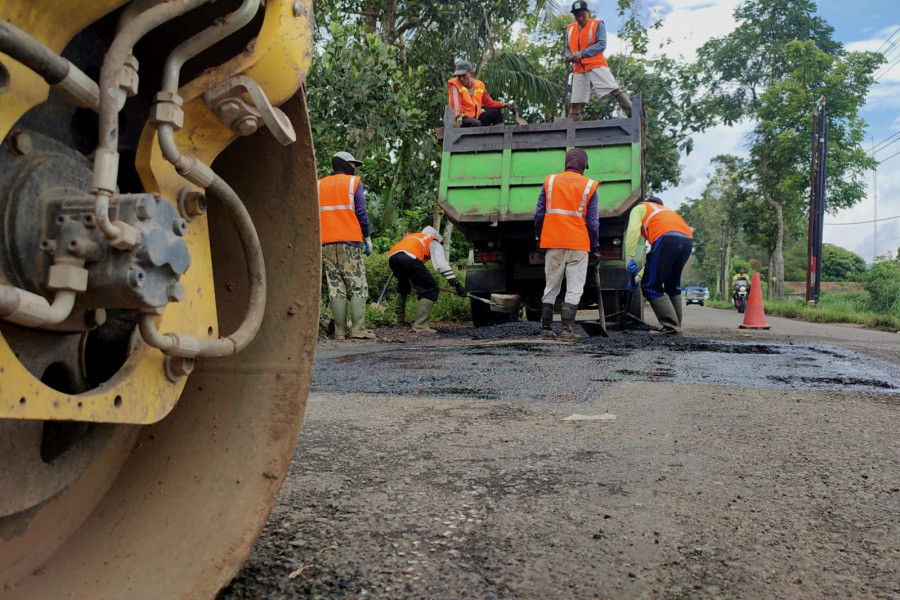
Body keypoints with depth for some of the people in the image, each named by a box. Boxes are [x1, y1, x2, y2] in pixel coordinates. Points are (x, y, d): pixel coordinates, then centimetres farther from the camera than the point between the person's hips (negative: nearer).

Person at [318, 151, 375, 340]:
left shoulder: (319, 185, 15)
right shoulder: (353, 182, 3)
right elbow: (361, 212, -3)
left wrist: (318, 241, 14)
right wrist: (367, 237, 2)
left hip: (327, 243, 4)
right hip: (350, 241, -4)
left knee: (335, 287, 4)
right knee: (358, 286, -1)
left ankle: (339, 331, 1)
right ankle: (357, 328, -8)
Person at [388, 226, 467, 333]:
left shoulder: (411, 236, 42)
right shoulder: (434, 243, 26)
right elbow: (442, 264, 11)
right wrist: (457, 284, 7)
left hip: (392, 256, 7)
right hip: (409, 257, -7)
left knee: (403, 286, 34)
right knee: (431, 290, 1)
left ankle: (400, 318, 39)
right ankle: (420, 325, -9)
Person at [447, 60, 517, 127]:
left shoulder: (479, 85, 7)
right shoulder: (455, 84, -9)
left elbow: (489, 102, 11)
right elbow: (456, 102, -26)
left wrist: (505, 105, -3)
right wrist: (458, 116, -46)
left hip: (477, 117, 7)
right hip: (463, 118, -6)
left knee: (496, 111, 0)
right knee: (476, 123, -35)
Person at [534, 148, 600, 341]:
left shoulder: (550, 181, 6)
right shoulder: (589, 186, 1)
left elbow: (539, 214, 6)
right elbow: (592, 222, 0)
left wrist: (539, 238, 18)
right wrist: (595, 249, 8)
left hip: (553, 244, 3)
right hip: (578, 245, -2)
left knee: (551, 287, 12)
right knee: (574, 289, 1)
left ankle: (546, 329, 14)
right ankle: (567, 330, -6)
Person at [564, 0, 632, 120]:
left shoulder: (597, 24, 1)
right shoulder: (570, 29, 16)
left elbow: (601, 45, -9)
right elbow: (567, 48, 23)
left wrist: (582, 53, -18)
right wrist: (568, 56, -1)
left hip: (596, 65, -4)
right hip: (579, 69, 5)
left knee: (615, 90, -18)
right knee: (575, 103, 1)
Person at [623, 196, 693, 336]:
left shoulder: (640, 207, 26)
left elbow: (633, 230, 1)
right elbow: (655, 257, 37)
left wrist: (629, 258, -5)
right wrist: (639, 276, 36)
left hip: (667, 239, -7)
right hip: (687, 240, 7)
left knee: (651, 288, 1)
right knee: (673, 287, 23)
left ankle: (671, 328, -4)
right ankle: (676, 327, 23)